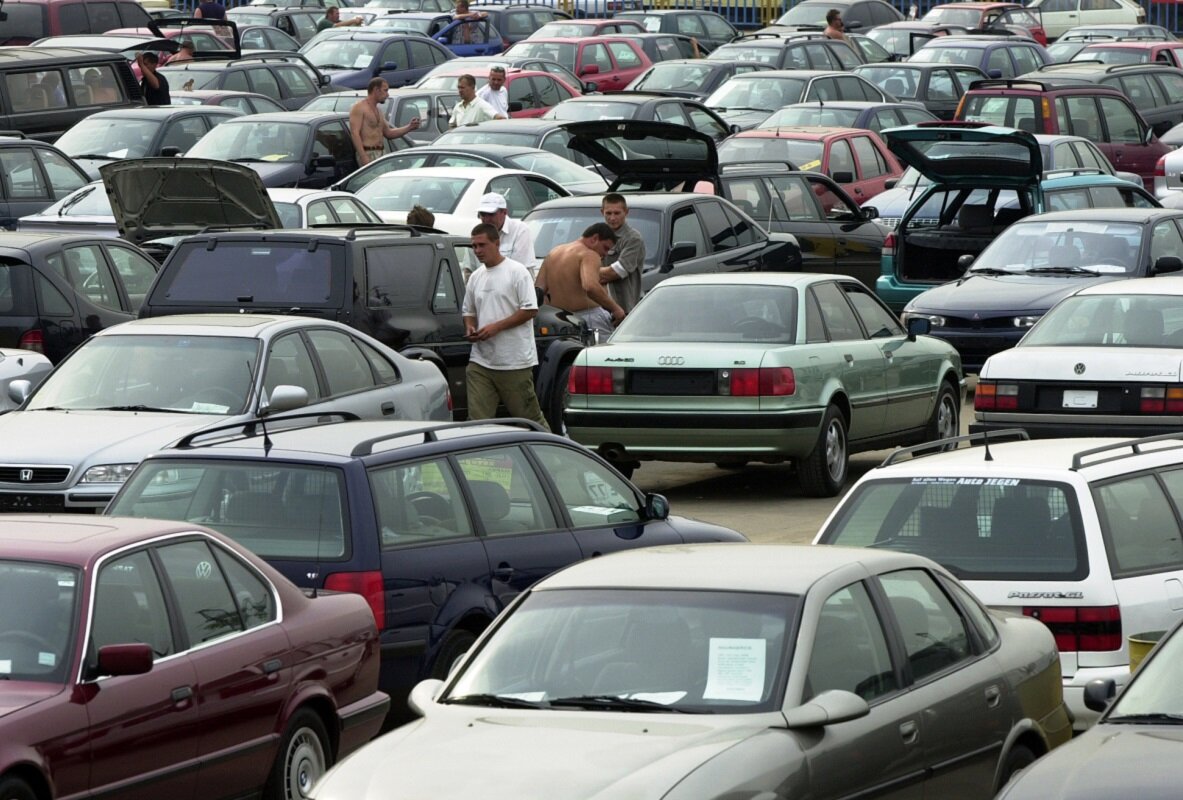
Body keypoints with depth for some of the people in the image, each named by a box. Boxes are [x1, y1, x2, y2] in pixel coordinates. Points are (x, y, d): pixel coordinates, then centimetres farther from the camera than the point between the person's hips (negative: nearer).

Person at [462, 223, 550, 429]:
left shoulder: (517, 271, -6)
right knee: (477, 418, -3)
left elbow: (530, 310, -11)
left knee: (529, 416, 2)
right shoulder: (476, 277, 15)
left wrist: (497, 327, -17)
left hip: (515, 361, -6)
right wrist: (470, 328, 0)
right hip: (480, 362, 6)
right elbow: (468, 311, 24)